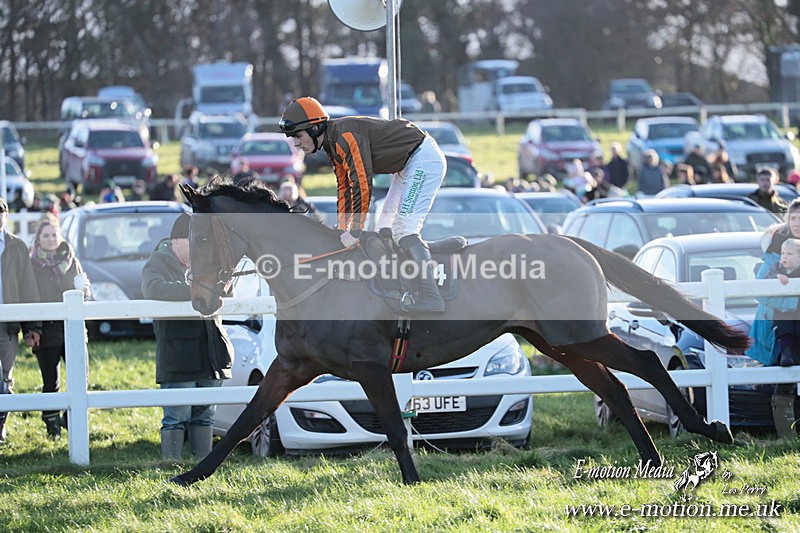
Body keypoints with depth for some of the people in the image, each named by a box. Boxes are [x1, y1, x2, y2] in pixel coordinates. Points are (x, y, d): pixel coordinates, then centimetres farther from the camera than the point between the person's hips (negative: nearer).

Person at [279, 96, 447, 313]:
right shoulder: (333, 144, 9)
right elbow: (344, 187, 16)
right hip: (407, 165, 11)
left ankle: (430, 297, -22)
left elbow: (361, 184, -25)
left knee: (403, 230, -18)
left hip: (424, 159, -11)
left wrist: (355, 231, -18)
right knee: (385, 231, 10)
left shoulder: (345, 136, -23)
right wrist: (343, 231, 12)